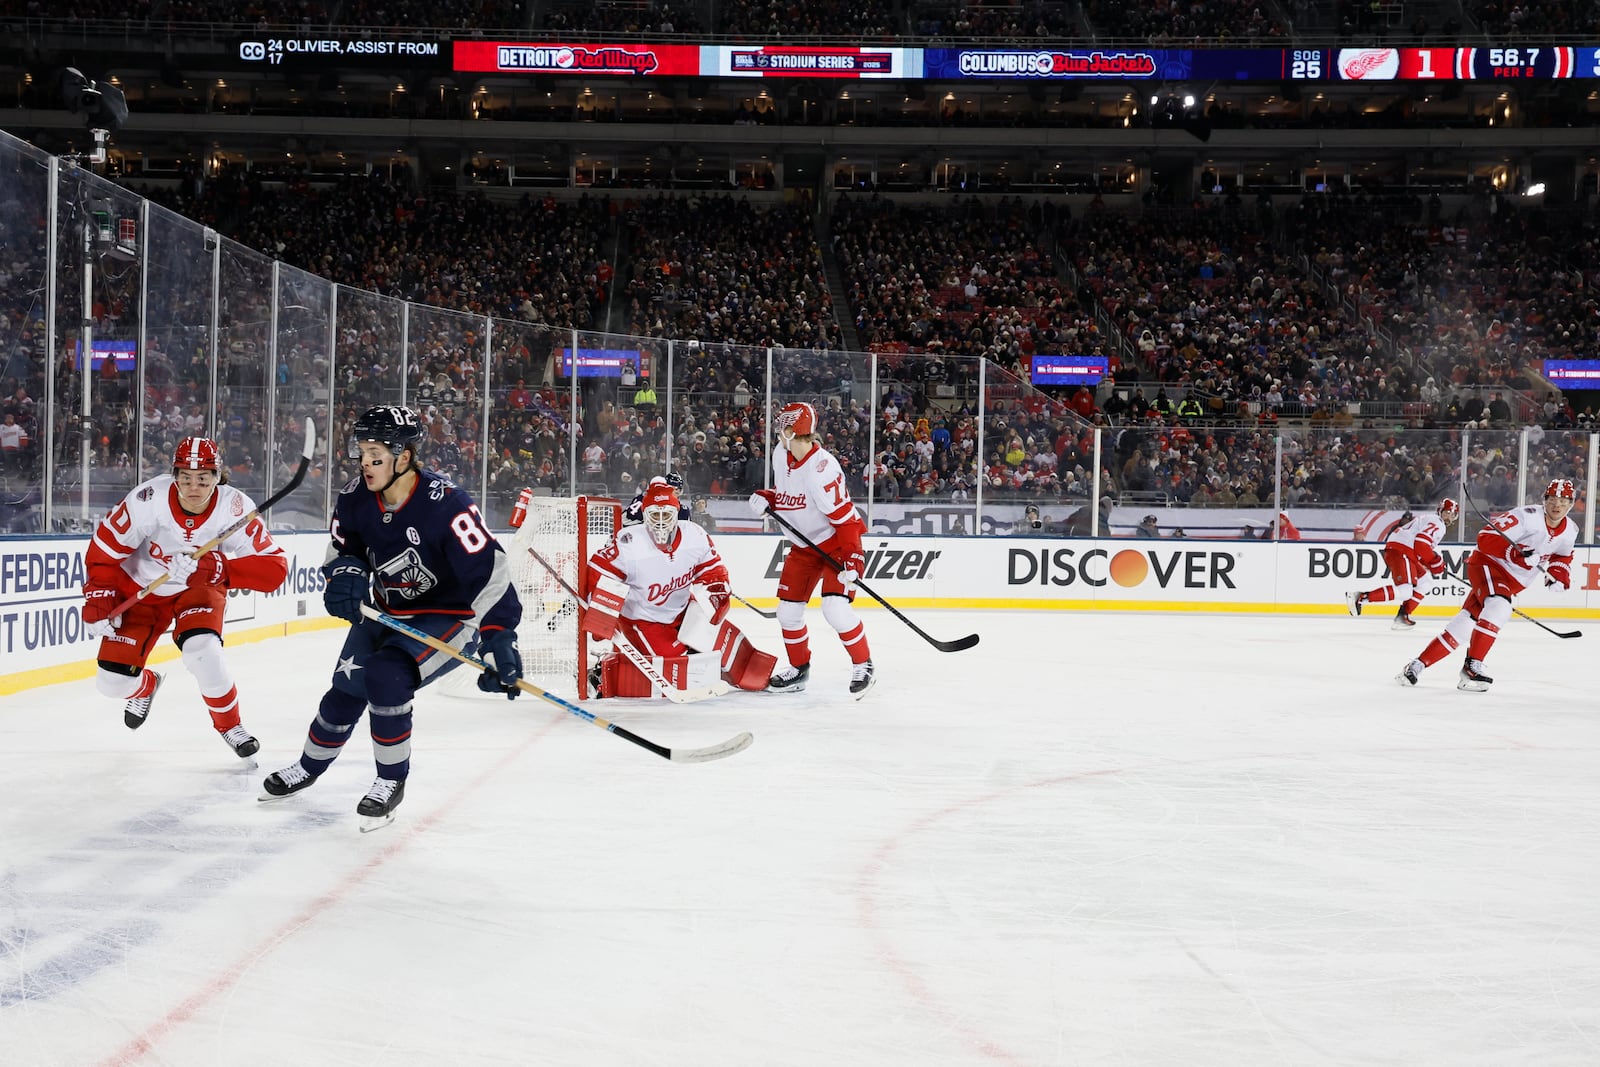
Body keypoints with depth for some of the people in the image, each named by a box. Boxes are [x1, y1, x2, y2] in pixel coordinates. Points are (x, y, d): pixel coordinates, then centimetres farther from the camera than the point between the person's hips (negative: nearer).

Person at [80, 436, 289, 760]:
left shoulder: (236, 508, -28)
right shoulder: (148, 499, -28)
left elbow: (275, 567, -30)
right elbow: (105, 548, -14)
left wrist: (219, 568, -42)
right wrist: (98, 602, -14)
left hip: (197, 589, -1)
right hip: (139, 588, 1)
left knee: (202, 650, -29)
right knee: (113, 681, -2)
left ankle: (229, 724, -1)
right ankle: (146, 686, 39)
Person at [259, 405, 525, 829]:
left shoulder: (445, 505, -30)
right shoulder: (356, 497, -11)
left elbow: (489, 571, -32)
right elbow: (343, 547, 8)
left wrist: (500, 642, -37)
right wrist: (347, 576, -15)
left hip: (450, 614, -6)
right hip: (386, 609, 7)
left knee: (385, 678, -24)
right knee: (346, 688, 10)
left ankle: (392, 782, -2)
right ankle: (309, 767, 39)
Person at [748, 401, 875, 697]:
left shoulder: (821, 469, -29)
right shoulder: (780, 455, -3)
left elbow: (844, 517, -28)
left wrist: (852, 557, -32)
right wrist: (767, 498, -4)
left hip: (835, 542, -8)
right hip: (803, 545, 8)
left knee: (835, 608, -21)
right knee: (788, 610, 6)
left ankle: (863, 666, -2)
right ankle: (799, 669, 24)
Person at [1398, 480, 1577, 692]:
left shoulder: (1570, 531, 3)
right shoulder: (1527, 516, -20)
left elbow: (1562, 555, 24)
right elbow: (1486, 537, -24)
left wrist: (1559, 574, 5)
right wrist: (1517, 554, -34)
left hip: (1512, 582, 7)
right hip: (1488, 564, -7)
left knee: (1464, 626, -1)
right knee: (1499, 606, -34)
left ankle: (1416, 666, 3)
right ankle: (1472, 667, -27)